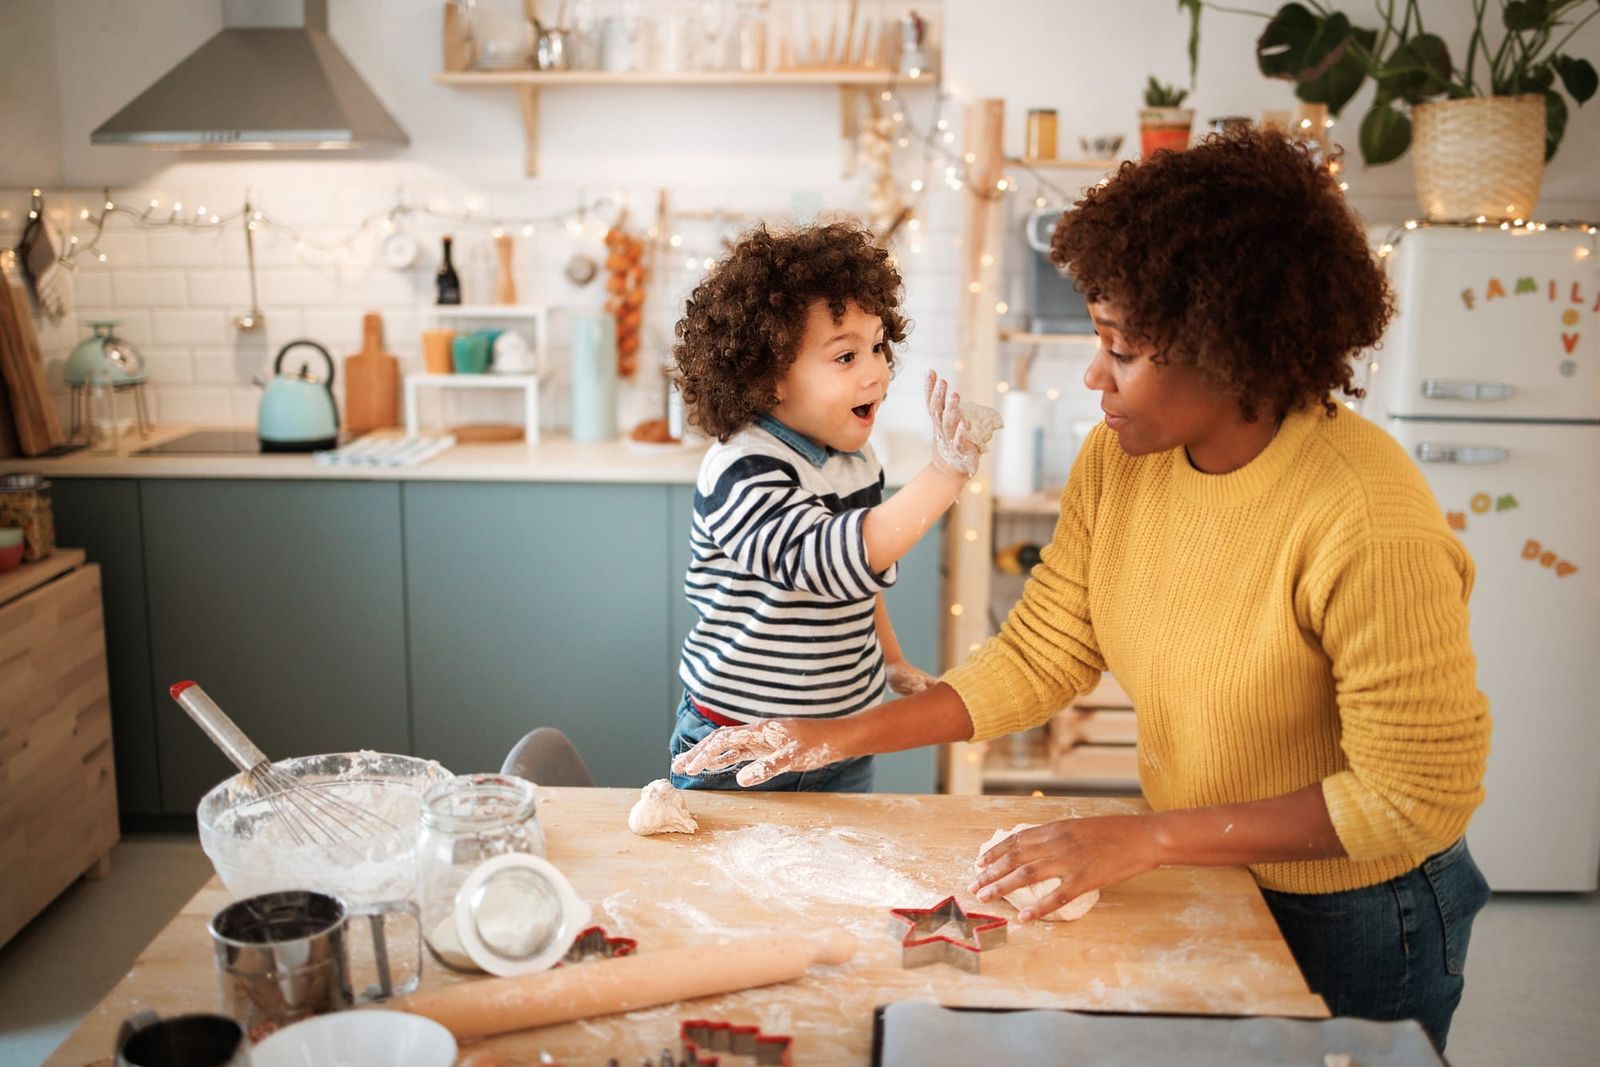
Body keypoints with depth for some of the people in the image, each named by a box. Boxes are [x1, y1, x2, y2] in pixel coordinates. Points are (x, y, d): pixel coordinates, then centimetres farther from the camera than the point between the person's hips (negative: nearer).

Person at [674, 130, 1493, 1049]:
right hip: (1205, 883, 6)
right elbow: (1038, 657, -4)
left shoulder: (1368, 522, -31)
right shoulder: (1118, 462, -11)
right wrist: (841, 737, -10)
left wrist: (1149, 838, -29)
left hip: (1353, 925, -5)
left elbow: (1413, 792, -26)